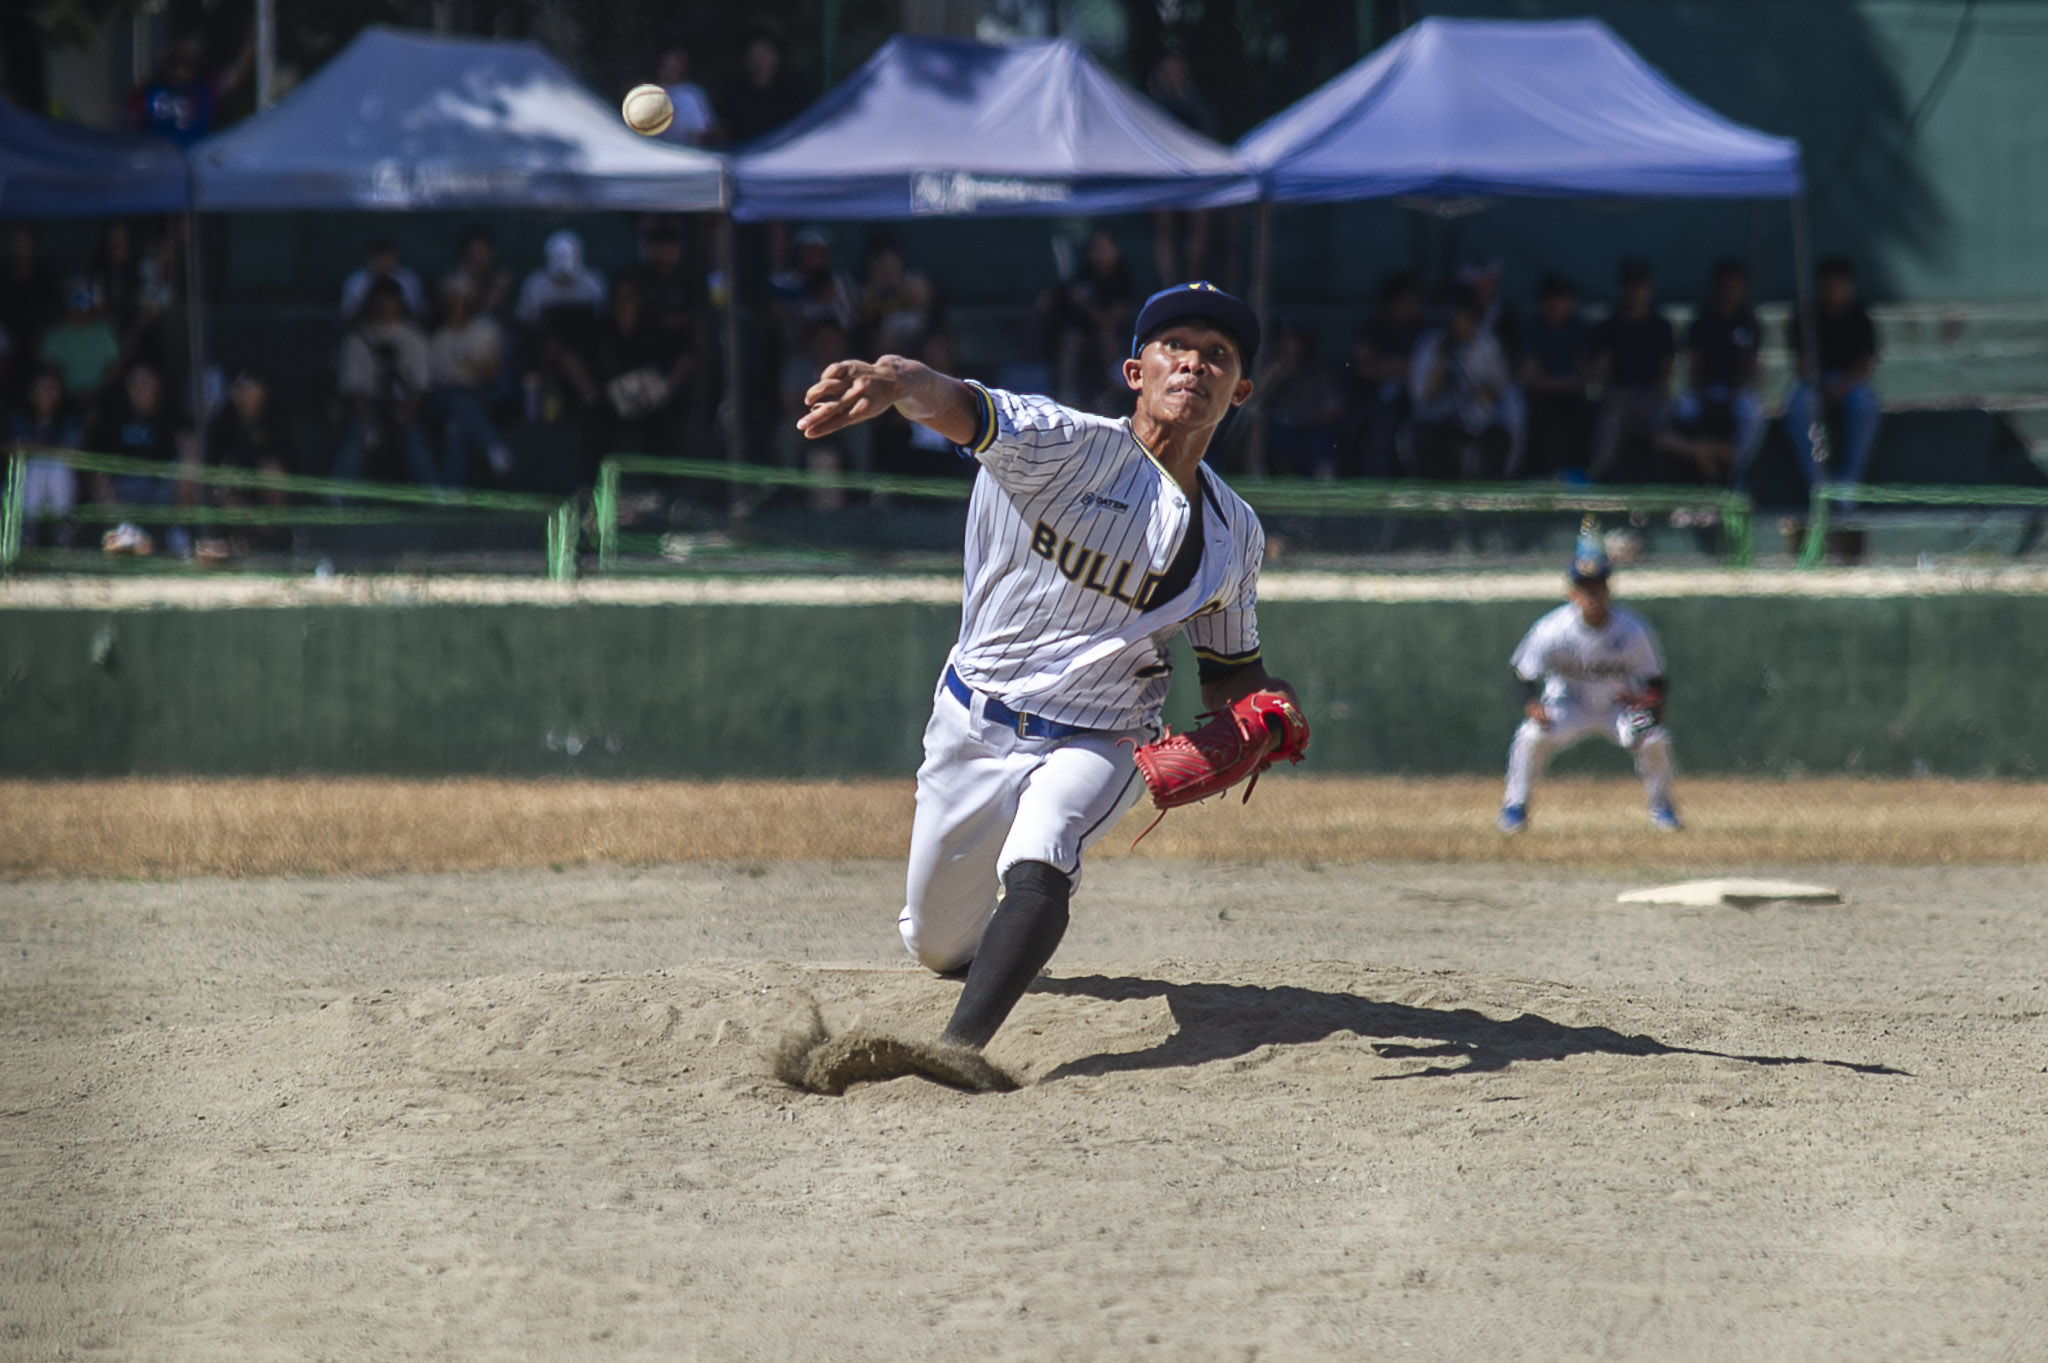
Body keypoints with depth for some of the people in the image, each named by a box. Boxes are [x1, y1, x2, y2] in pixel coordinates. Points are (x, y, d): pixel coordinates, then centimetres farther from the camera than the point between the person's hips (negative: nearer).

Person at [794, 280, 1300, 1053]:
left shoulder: (1233, 535, 1)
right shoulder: (1071, 447, -16)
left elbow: (1230, 671, 14)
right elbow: (958, 407, -36)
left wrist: (1266, 708, -12)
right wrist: (898, 382, -61)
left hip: (1100, 746, 1)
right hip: (974, 729, -1)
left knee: (1037, 865, -33)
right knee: (939, 946, 13)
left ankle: (958, 1051, -38)